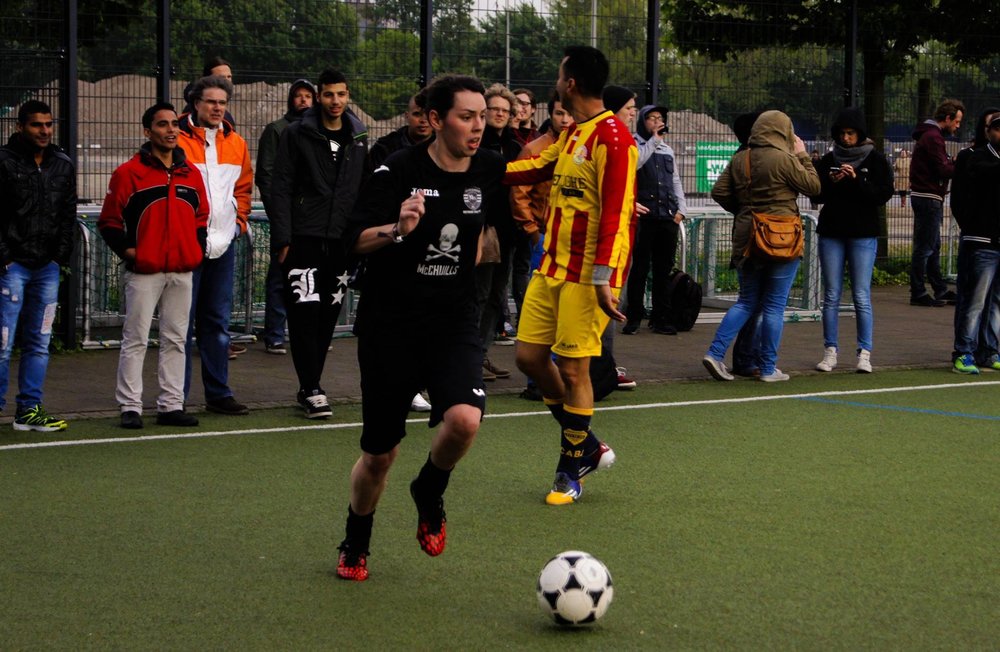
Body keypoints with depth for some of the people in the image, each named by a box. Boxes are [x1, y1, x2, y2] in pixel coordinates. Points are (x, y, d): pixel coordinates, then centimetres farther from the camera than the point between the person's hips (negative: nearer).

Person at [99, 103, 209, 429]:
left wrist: (198, 249, 8)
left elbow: (201, 217, 20)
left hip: (182, 271, 5)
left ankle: (171, 405, 15)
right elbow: (109, 221, -2)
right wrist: (127, 250, -9)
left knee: (176, 340, 9)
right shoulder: (129, 173, -4)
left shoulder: (192, 173, 11)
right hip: (143, 271, -5)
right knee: (135, 340, -3)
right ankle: (130, 407, 2)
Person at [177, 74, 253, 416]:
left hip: (223, 243, 5)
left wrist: (238, 222, 9)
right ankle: (176, 397, 2)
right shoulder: (178, 141, -6)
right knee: (183, 320, -2)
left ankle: (218, 393, 17)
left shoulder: (236, 144, 11)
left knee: (217, 320, 11)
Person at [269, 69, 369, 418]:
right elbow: (281, 189, -3)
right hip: (304, 238, -4)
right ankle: (312, 391, -6)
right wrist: (282, 239, -10)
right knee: (305, 314, -9)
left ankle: (309, 387, 18)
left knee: (328, 317, 7)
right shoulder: (297, 134, -1)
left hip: (342, 241, 4)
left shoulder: (359, 137, 12)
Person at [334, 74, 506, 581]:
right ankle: (354, 547, 33)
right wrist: (398, 229, -31)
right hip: (389, 324, -2)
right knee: (379, 454, 5)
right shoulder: (399, 170, -10)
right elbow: (357, 240, -13)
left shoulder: (489, 172, 0)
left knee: (465, 418, -26)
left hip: (454, 323, 2)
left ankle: (429, 494, 7)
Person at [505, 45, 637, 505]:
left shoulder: (612, 137, -16)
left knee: (573, 370, -3)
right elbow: (534, 168, 27)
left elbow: (616, 213, -20)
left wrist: (603, 278, -23)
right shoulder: (570, 135, 13)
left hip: (586, 275, -9)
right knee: (530, 356, 8)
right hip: (552, 267, 9)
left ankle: (571, 471, 12)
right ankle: (588, 447, 23)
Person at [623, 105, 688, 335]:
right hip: (645, 216, -5)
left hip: (668, 217, 5)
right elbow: (634, 162, -19)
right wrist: (654, 140, -12)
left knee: (664, 270, 5)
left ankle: (661, 319, 9)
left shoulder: (667, 150, 22)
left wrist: (681, 209, 12)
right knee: (640, 268, -3)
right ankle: (634, 317, 2)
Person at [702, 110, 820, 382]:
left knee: (747, 301, 15)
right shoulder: (784, 160, -12)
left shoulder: (739, 160, 4)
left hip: (746, 237, 5)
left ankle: (716, 352, 1)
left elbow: (719, 192, 5)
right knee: (774, 305, 4)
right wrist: (803, 156, 8)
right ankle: (768, 368, 7)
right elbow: (813, 187, -3)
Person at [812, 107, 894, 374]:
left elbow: (883, 195, -8)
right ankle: (830, 352, 10)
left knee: (862, 297, -4)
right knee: (831, 296, 4)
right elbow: (815, 194, 7)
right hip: (831, 234, 3)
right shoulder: (829, 160, 7)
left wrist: (857, 180, -19)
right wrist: (831, 182, -12)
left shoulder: (876, 160, 0)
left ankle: (864, 353, 1)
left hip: (863, 235, -3)